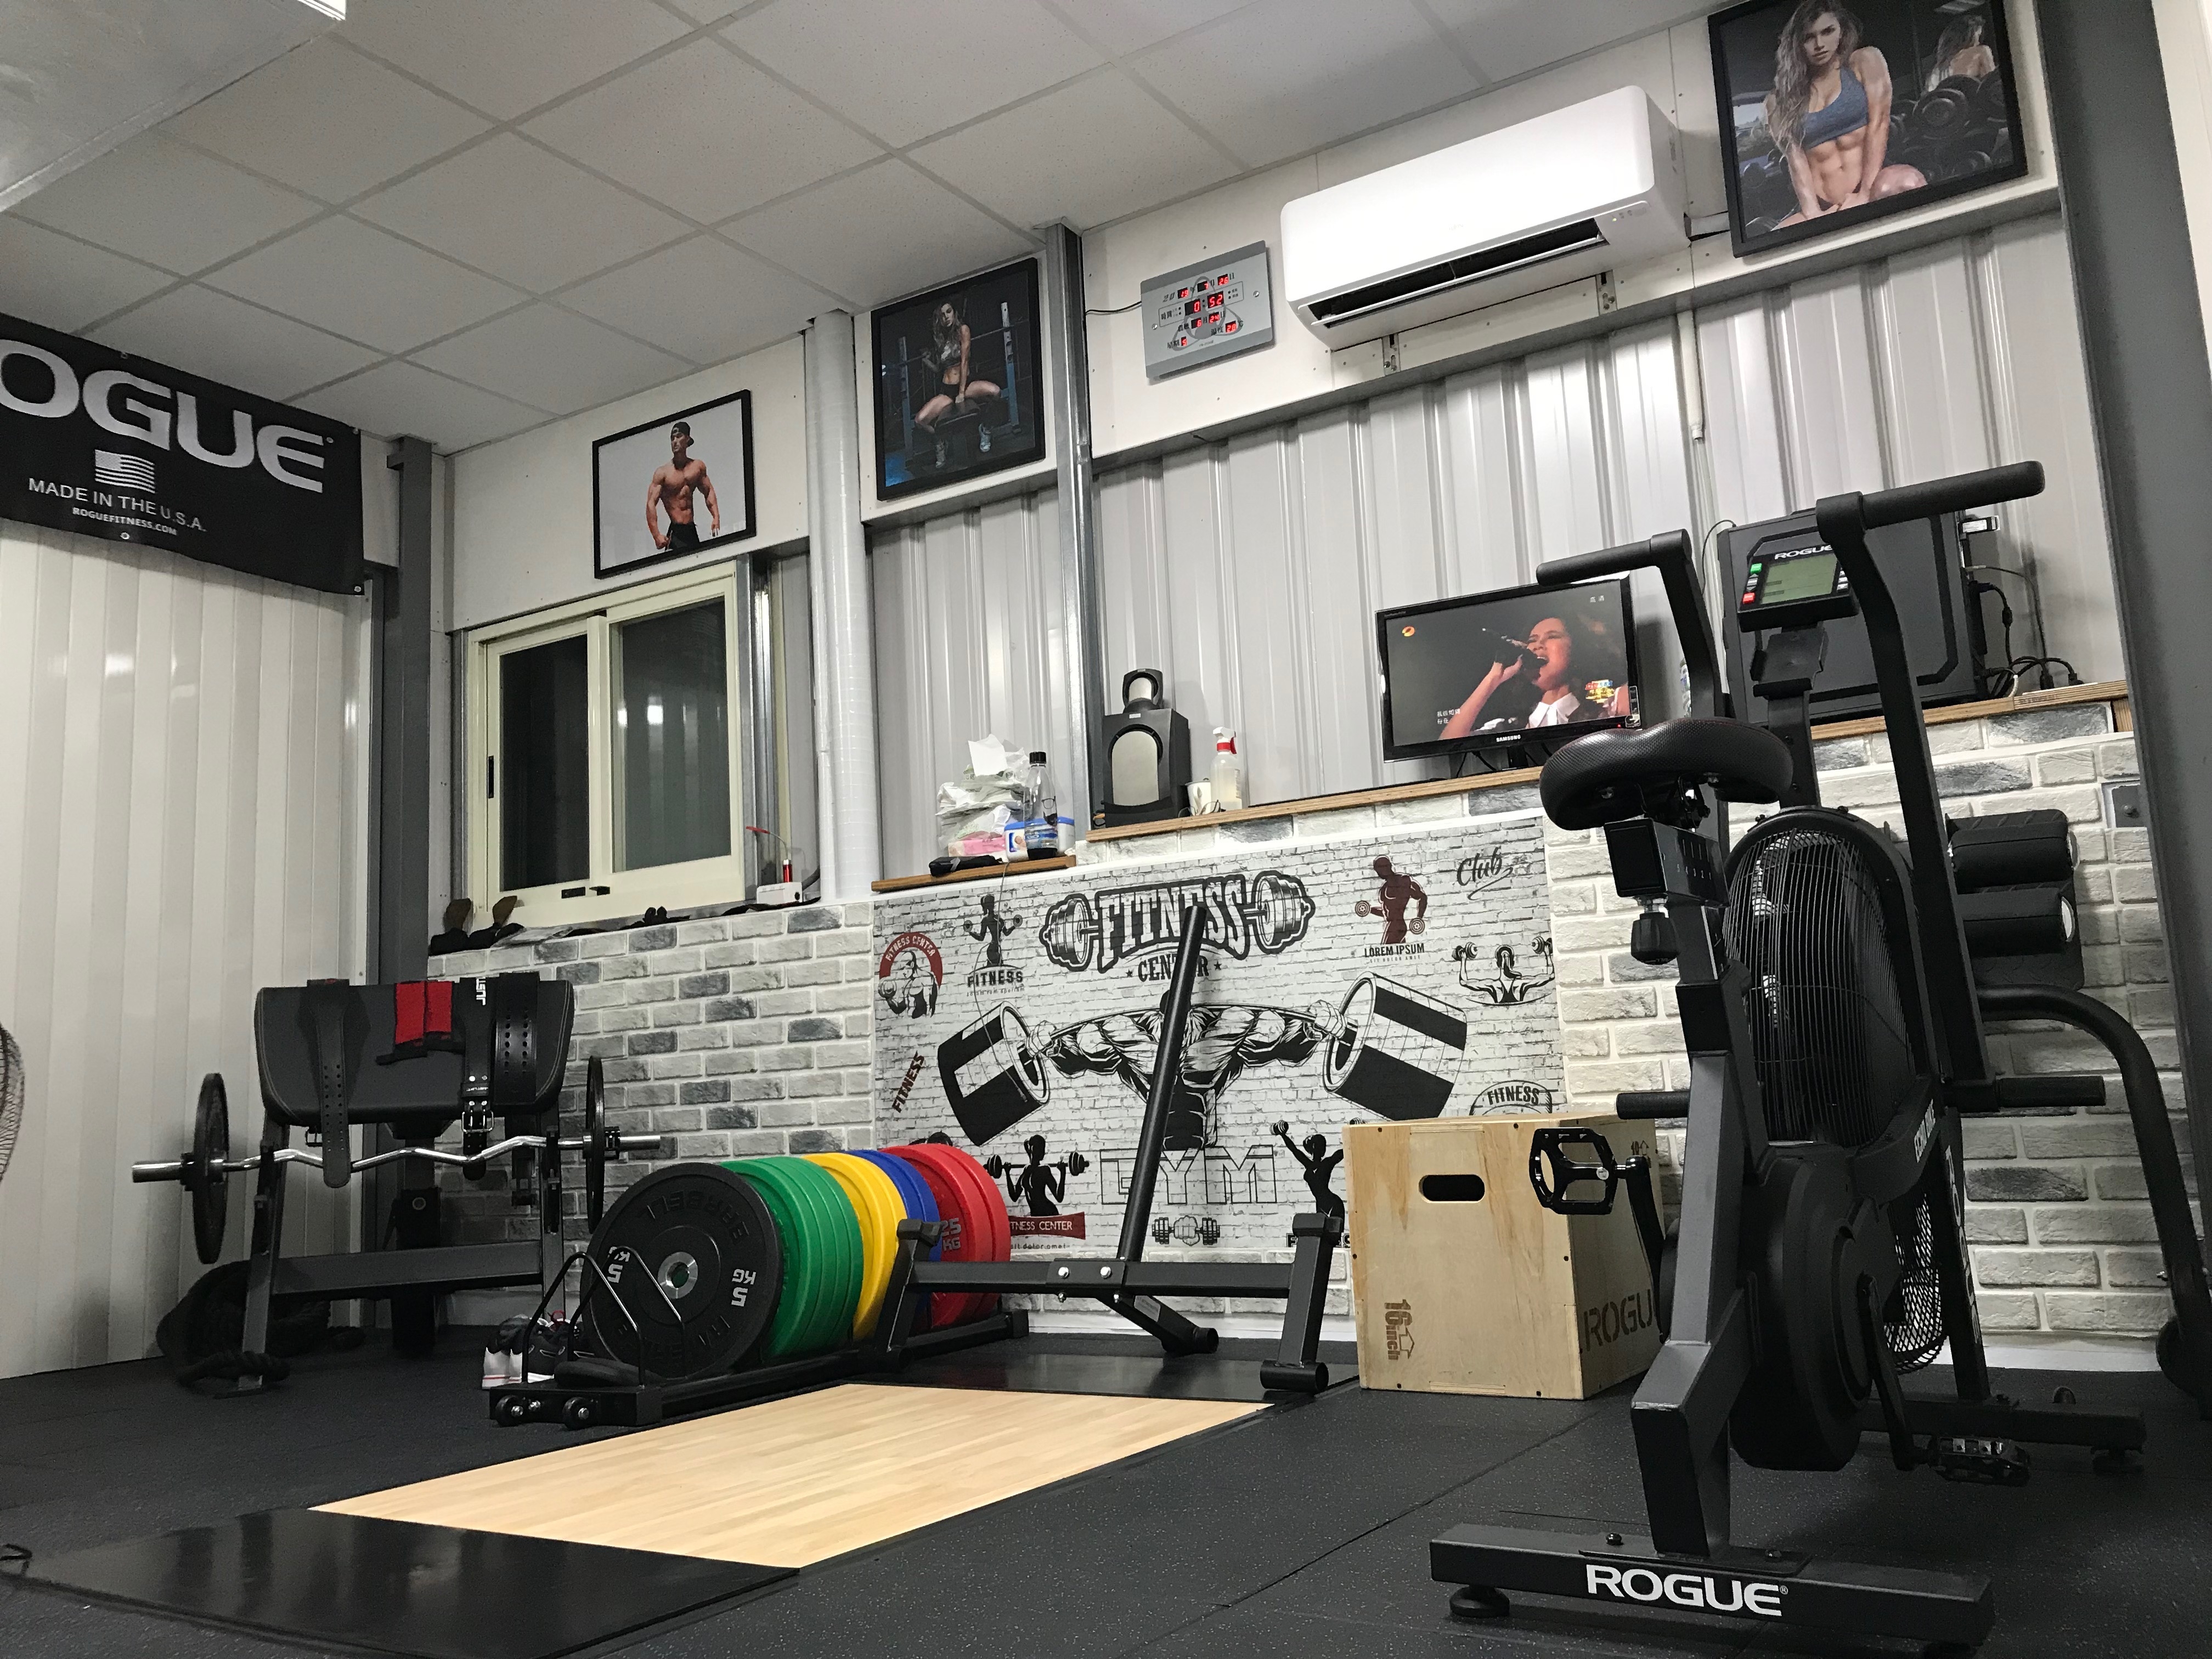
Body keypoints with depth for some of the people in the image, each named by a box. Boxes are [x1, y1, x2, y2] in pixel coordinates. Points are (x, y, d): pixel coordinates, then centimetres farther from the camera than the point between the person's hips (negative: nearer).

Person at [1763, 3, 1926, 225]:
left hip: (1873, 190, 0)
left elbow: (1878, 125, 0)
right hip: (1824, 209, 0)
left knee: (1906, 182, -37)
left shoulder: (1864, 62, 11)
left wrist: (1866, 195, -14)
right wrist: (1812, 213, -16)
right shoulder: (1781, 99, 14)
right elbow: (1795, 157, 1)